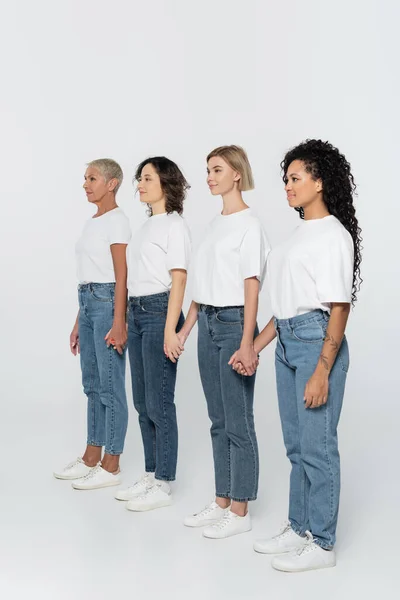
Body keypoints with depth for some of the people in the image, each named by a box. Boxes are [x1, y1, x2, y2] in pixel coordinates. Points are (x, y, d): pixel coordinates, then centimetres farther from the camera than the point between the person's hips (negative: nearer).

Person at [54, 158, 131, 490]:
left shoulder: (117, 221, -8)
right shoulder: (92, 222, 16)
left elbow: (122, 275, -14)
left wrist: (119, 323, -20)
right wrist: (79, 323, 17)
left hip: (106, 301, -9)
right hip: (88, 301, 9)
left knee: (110, 386, -3)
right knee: (92, 384, 14)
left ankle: (111, 467, 5)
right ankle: (91, 458, 24)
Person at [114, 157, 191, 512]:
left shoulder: (174, 225, -9)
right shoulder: (148, 226, 15)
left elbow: (178, 282, -14)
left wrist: (170, 331, -19)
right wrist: (129, 318, 12)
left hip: (159, 312, -9)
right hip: (137, 312, 9)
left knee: (159, 402, -3)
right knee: (142, 401, 12)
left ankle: (163, 485, 7)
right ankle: (150, 476, 23)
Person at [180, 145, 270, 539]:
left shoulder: (249, 224, -10)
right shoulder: (215, 224, 14)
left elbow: (251, 285, -15)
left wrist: (247, 342, -18)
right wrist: (185, 328, 15)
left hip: (234, 323, -8)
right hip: (208, 323, 8)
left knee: (238, 422, -1)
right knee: (219, 421, 13)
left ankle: (239, 512, 8)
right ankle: (221, 503, 23)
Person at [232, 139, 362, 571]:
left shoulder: (333, 235, -12)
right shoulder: (300, 233, 14)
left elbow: (339, 308, -16)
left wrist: (322, 372, -19)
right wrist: (255, 347, 14)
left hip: (317, 341, -9)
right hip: (287, 342, 9)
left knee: (316, 446, -1)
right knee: (295, 445, 15)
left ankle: (321, 544, 11)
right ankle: (298, 528, 28)